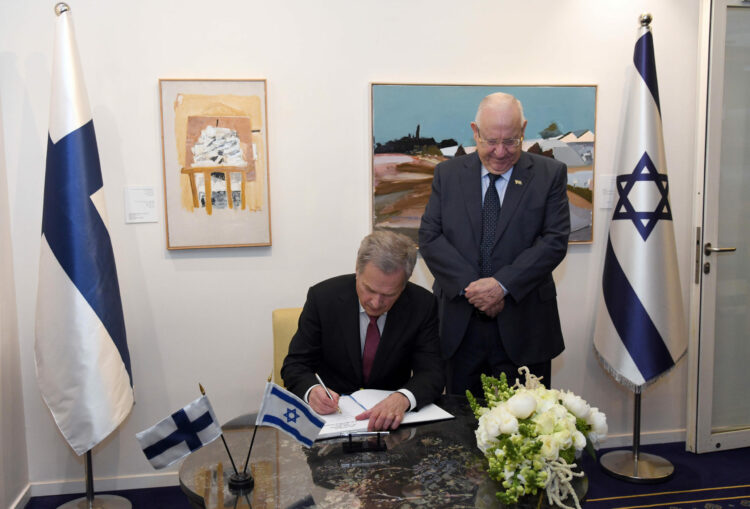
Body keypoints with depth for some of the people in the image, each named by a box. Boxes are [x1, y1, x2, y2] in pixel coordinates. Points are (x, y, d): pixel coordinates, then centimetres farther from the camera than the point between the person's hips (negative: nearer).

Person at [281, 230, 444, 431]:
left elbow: (432, 373, -13)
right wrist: (312, 390, -30)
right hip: (332, 412, 1)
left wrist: (402, 398, -35)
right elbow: (295, 365, -7)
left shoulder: (422, 305, -10)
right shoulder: (322, 297, -11)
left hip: (390, 414, 0)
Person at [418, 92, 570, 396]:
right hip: (459, 328, 1)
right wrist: (468, 286, -14)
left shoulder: (550, 174, 2)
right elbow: (429, 237, -1)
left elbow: (555, 241, -6)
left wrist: (503, 285, -18)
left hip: (523, 328, -1)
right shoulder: (448, 174, 6)